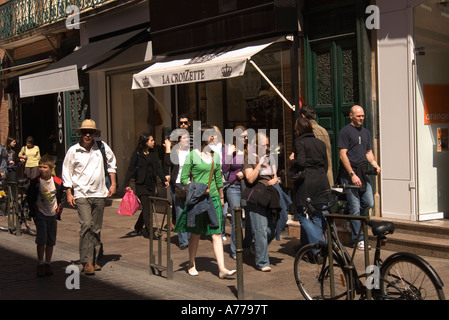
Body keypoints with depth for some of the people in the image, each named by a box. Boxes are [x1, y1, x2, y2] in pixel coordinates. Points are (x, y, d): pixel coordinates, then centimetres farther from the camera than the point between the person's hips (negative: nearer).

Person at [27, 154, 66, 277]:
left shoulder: (58, 182, -4)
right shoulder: (35, 182, -7)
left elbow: (62, 197, 8)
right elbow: (29, 197, 3)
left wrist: (58, 211, 2)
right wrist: (34, 212, -3)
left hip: (53, 215, 2)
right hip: (40, 215, -2)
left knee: (51, 242, 7)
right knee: (41, 240, -10)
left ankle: (47, 264, 18)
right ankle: (40, 264, 1)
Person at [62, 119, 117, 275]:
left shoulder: (102, 147, 3)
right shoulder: (73, 151, -2)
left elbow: (111, 163, 18)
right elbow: (67, 173, 5)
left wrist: (113, 184, 13)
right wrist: (69, 193, 1)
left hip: (99, 194, 3)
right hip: (81, 194, -3)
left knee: (96, 229, 8)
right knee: (86, 225, -18)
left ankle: (94, 260, 20)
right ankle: (87, 262, -15)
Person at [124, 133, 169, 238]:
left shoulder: (153, 153, 10)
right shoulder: (137, 153, -5)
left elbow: (158, 168, 11)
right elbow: (131, 169, -5)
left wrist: (164, 180, 0)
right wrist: (127, 184, -11)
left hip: (151, 184, 6)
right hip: (141, 184, -5)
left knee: (147, 207, 10)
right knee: (147, 208, -9)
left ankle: (138, 227, 28)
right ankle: (148, 232, -4)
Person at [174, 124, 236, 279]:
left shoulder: (215, 156, 10)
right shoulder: (192, 155, -4)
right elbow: (184, 178, -5)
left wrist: (221, 198, 22)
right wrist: (198, 188, -17)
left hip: (213, 198, 4)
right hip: (197, 199, -3)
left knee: (216, 233, -4)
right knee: (196, 233, 8)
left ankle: (222, 268, -8)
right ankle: (191, 265, 25)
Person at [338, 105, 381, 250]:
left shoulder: (365, 132, 18)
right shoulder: (345, 131, -5)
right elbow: (343, 155, -11)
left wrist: (375, 164, 1)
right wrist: (352, 174, -16)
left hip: (362, 172, 7)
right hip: (349, 173, -7)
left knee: (369, 203, 0)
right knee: (355, 207, -5)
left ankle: (352, 219, 27)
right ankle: (358, 239, 3)